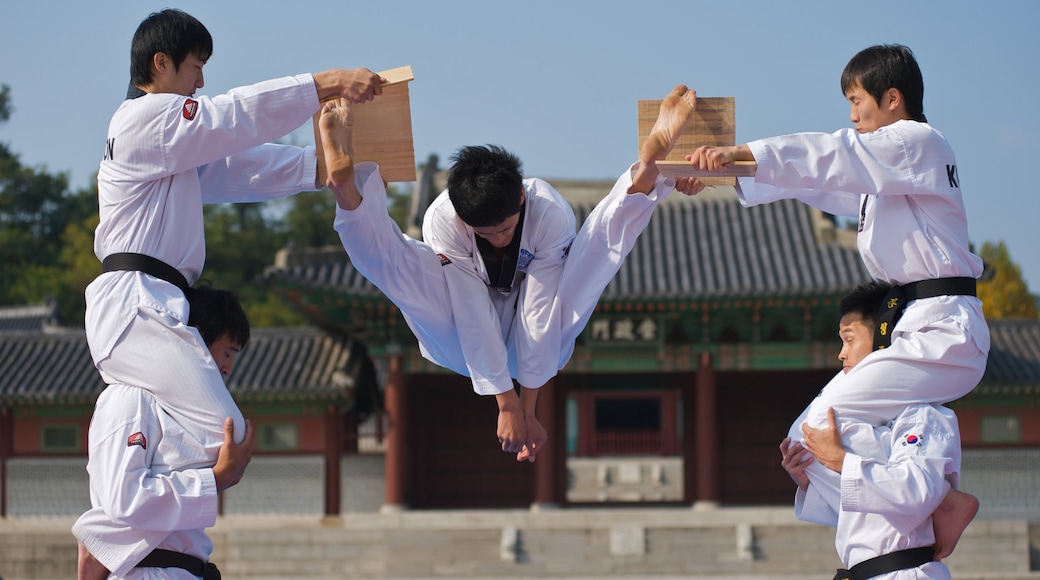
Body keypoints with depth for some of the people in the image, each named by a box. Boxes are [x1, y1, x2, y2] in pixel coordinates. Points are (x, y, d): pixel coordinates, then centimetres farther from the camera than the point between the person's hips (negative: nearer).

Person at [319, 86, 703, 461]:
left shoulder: (551, 215, -21)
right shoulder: (442, 221, -21)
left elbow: (539, 314, -24)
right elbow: (475, 319, -25)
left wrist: (528, 410, -26)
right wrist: (506, 404, -29)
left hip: (533, 347, 0)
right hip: (466, 347, 0)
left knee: (603, 239, -19)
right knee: (391, 254, -23)